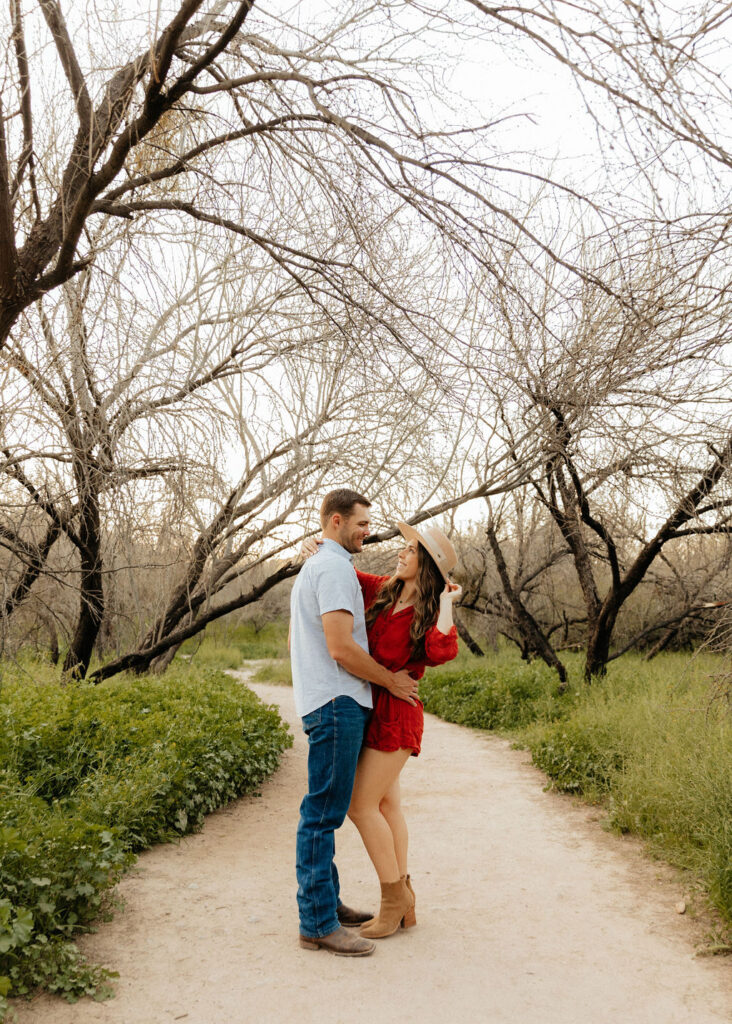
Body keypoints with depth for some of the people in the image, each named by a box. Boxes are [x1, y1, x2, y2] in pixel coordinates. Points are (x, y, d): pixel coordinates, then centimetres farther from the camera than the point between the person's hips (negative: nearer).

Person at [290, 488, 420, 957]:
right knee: (323, 813, -8)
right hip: (338, 703, -11)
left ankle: (327, 901, 24)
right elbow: (341, 646, -22)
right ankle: (318, 923, -3)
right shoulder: (334, 568, -12)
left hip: (328, 703, 11)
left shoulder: (313, 567, 22)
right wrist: (391, 680, -9)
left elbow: (295, 640, 29)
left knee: (325, 812, 15)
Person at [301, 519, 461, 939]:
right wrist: (316, 548, -6)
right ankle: (403, 904, 22)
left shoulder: (431, 616, -11)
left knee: (361, 806, -6)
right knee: (387, 803, 12)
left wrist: (447, 603, -22)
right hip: (371, 710, 7)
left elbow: (442, 653, -34)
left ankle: (395, 896, 11)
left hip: (394, 713, -7)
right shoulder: (382, 590, 4)